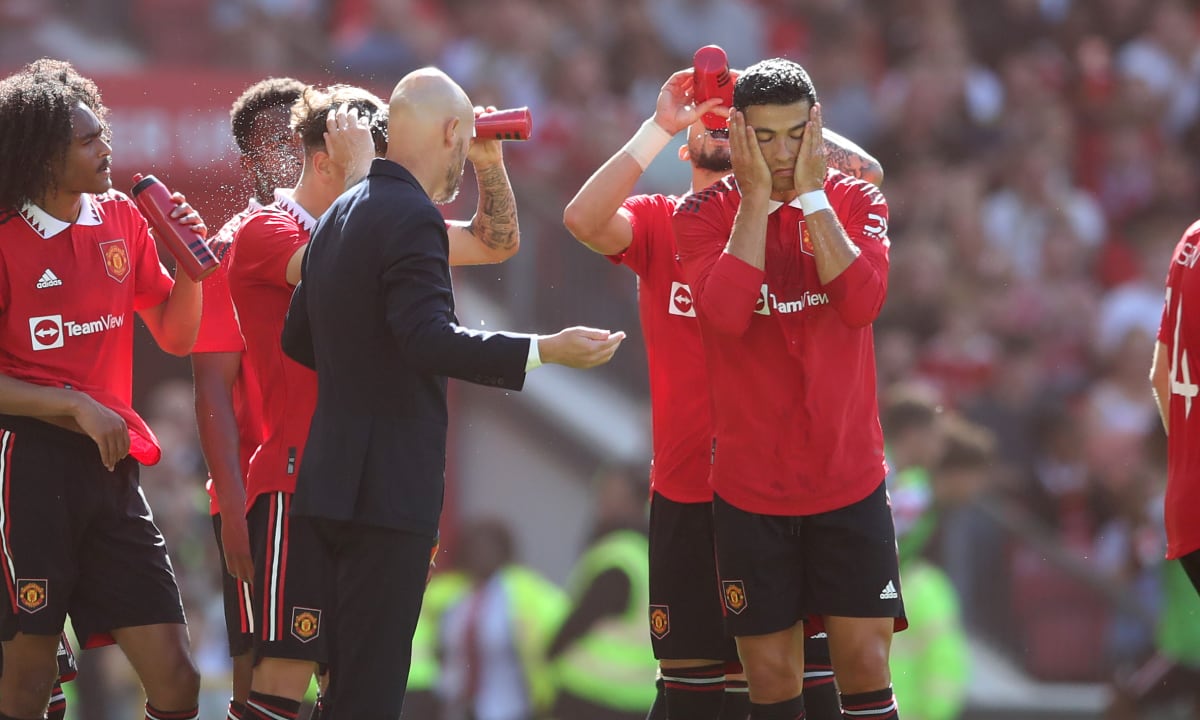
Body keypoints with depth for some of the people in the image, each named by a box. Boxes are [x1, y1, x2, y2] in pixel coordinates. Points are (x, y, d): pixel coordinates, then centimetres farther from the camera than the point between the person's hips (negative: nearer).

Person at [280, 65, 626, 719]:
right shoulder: (413, 219, -14)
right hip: (388, 486, -9)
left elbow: (298, 338, 22)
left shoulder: (340, 216, 15)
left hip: (336, 473, 9)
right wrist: (546, 351, -28)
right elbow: (430, 338, -26)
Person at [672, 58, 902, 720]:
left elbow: (862, 302, -17)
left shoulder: (853, 201, 1)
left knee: (865, 665, -4)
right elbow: (725, 315, -20)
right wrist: (756, 198, -16)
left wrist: (811, 193, -15)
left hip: (850, 482, 1)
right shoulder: (705, 213, -2)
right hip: (751, 486, 0)